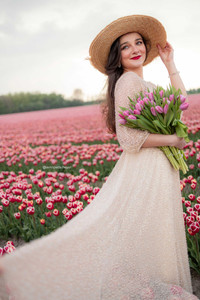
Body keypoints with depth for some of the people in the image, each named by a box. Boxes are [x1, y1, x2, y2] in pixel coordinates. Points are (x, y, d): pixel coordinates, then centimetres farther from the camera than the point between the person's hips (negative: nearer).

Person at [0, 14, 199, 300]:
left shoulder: (145, 84, 16)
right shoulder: (128, 81, -15)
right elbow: (130, 139, -23)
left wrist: (170, 64, 12)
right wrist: (173, 139, -13)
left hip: (160, 169, 10)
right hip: (143, 171, -10)